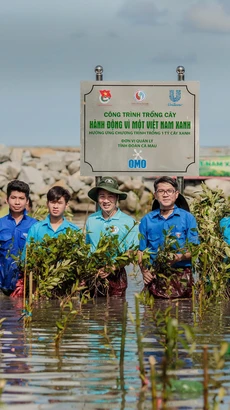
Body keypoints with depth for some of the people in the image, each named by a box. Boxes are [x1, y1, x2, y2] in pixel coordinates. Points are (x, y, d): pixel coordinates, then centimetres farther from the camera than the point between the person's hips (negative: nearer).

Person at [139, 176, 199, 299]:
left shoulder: (187, 218, 7)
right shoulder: (147, 220, 14)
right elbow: (141, 250, 12)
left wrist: (179, 257, -17)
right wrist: (144, 271, -4)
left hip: (181, 275, -1)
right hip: (154, 277, 1)